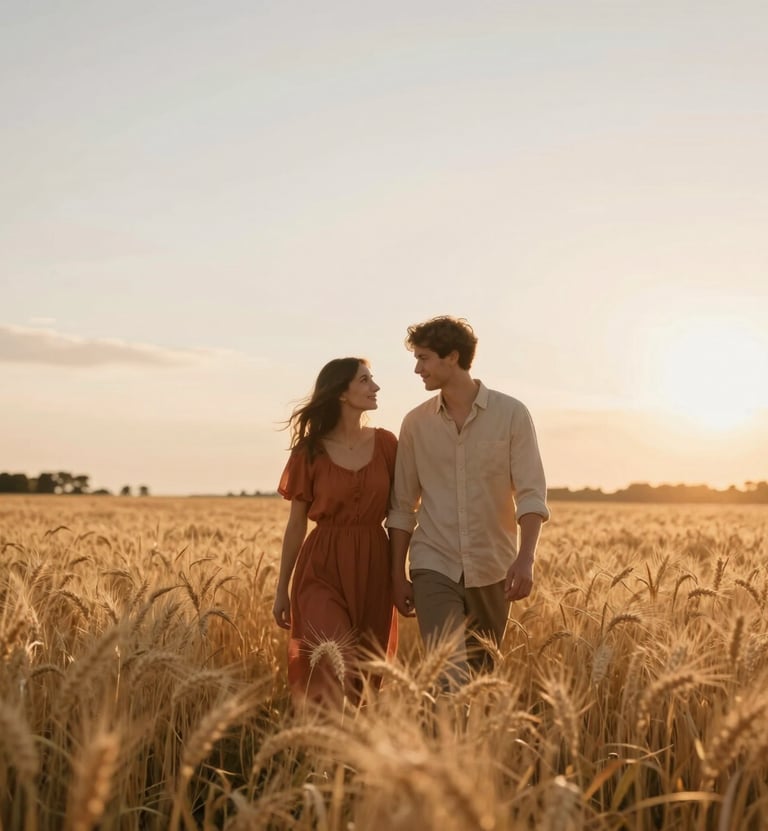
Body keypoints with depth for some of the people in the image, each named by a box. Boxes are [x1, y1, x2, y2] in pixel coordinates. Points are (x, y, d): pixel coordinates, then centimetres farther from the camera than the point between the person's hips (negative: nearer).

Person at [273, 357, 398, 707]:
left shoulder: (385, 443, 3)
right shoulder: (310, 451, -2)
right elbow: (296, 524, 3)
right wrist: (282, 589, 4)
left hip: (374, 570, 3)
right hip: (323, 570, -2)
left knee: (365, 677, 8)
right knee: (331, 674, -17)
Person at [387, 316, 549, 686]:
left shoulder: (511, 414, -4)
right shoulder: (415, 423, 3)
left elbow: (531, 494, -9)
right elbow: (403, 506, 8)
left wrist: (525, 558, -22)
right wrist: (398, 574, 5)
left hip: (493, 570, 0)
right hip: (434, 567, 0)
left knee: (483, 676, 12)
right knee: (448, 677, -14)